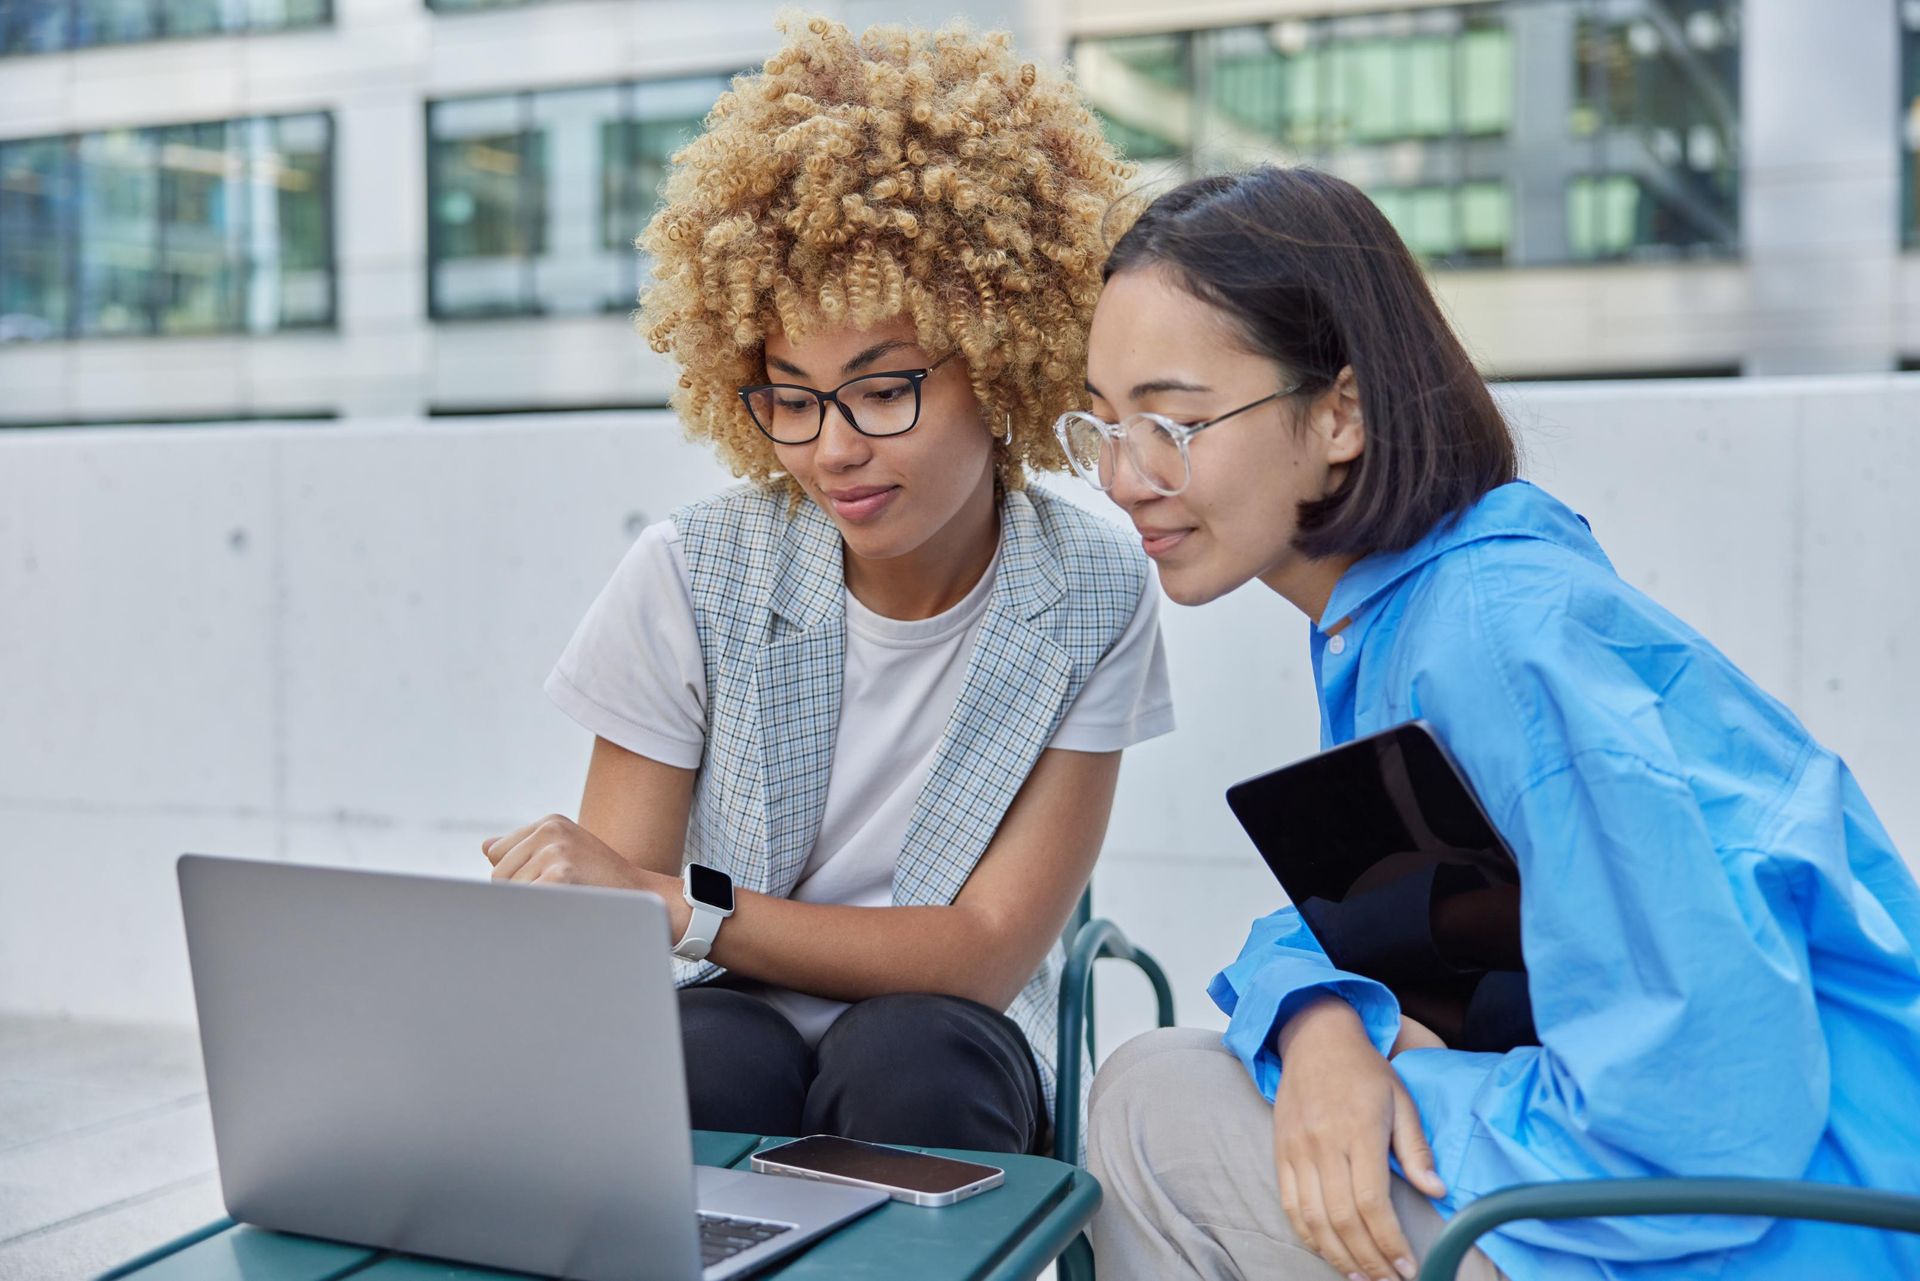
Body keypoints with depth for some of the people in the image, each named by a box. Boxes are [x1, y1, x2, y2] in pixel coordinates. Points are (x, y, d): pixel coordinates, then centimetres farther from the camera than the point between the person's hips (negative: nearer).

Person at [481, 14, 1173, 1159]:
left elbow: (987, 957, -14)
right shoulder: (692, 580, -10)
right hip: (730, 1018, -1)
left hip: (942, 1050, 1)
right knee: (708, 1063, -35)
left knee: (907, 1056, -33)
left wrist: (675, 910, -26)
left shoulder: (1094, 595, -10)